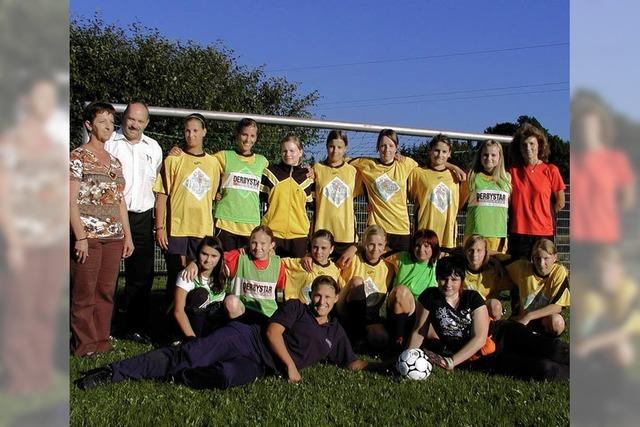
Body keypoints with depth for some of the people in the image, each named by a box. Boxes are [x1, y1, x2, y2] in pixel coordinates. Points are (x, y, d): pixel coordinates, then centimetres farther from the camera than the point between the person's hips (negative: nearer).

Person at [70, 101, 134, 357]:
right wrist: (80, 237, -15)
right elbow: (71, 200, -9)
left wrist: (127, 235, 13)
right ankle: (84, 344, 10)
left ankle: (101, 340, 19)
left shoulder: (114, 161, 16)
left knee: (106, 292, 9)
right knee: (84, 293, 0)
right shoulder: (78, 157, -3)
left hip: (114, 237, 6)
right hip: (88, 235, -6)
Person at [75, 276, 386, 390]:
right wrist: (290, 364, -11)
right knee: (190, 354, -21)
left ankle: (174, 376, -11)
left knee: (227, 377, -35)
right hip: (249, 339, -1)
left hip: (260, 367, 2)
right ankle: (114, 372, -15)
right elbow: (273, 331, -2)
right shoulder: (295, 308, 9)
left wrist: (382, 366, 8)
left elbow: (352, 363, 21)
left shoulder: (335, 333, 21)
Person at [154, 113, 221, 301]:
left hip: (204, 229, 3)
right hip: (176, 228, -2)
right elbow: (162, 196, -1)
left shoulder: (213, 163, 11)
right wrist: (159, 227, -8)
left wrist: (213, 229, 11)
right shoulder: (174, 160, 2)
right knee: (176, 275, 1)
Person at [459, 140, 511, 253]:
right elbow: (459, 202, 15)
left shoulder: (507, 178, 11)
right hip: (475, 233, -2)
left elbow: (512, 204, 18)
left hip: (499, 235, 2)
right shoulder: (472, 176, 5)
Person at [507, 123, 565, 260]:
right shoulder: (513, 171, 5)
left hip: (544, 233, -1)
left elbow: (560, 203, 8)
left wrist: (539, 215, 12)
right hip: (518, 233, 1)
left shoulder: (551, 170, 2)